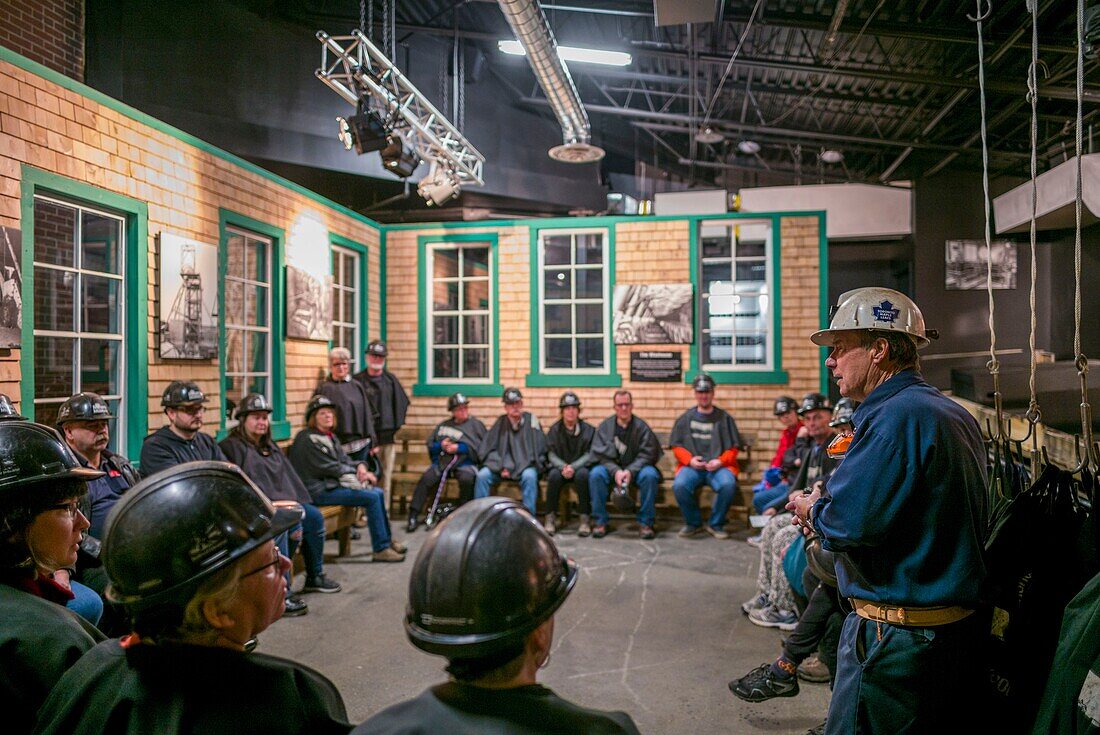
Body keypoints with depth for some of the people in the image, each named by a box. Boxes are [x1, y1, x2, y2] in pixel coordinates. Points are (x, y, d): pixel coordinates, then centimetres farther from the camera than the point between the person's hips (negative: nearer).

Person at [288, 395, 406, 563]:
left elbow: (344, 459, 14)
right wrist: (358, 473, -10)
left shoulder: (329, 436, 15)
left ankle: (387, 540, 12)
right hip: (319, 491, -9)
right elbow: (331, 468, -16)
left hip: (332, 483, 9)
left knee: (378, 492, 0)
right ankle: (381, 549, -11)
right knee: (372, 497, -18)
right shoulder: (308, 439, -13)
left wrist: (360, 466, -7)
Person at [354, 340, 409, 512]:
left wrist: (397, 424, 7)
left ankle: (384, 510, 15)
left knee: (387, 475, 7)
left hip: (389, 435, 4)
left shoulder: (391, 379, 13)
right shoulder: (358, 380, 1)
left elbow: (402, 402, 16)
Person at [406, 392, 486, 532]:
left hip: (466, 463, -3)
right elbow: (430, 445, 19)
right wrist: (440, 446, -2)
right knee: (426, 479, -24)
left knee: (467, 478, -35)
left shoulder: (476, 424, 12)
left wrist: (460, 448, -10)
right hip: (441, 462, 3)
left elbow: (482, 447, -2)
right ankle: (413, 516, -21)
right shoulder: (443, 426, 24)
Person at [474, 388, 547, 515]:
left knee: (529, 476, -34)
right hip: (502, 466, 3)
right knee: (482, 475, -23)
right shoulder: (501, 422, 7)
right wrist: (501, 467, -12)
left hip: (525, 466, -2)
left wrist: (514, 469, -11)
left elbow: (537, 450, -5)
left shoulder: (530, 420, -1)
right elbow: (486, 450, 5)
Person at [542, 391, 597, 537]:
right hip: (560, 467, 1)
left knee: (582, 474, -35)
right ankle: (550, 517, -20)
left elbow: (590, 455, -7)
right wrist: (563, 467, -25)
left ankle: (585, 519, -26)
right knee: (554, 475, -33)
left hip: (580, 468, -1)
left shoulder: (588, 429, 0)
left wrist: (573, 467, -24)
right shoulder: (554, 430, 3)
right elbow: (551, 454, -4)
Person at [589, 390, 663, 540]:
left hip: (636, 469, -1)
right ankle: (600, 522, -17)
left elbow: (646, 455, -7)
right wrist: (615, 471, -22)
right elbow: (601, 455, -5)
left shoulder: (642, 427, -2)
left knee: (649, 475, -32)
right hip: (611, 468, 1)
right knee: (595, 474, -28)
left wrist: (630, 471, -23)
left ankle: (645, 523, -19)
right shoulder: (605, 426, 1)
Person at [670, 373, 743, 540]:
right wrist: (689, 460, -8)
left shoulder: (724, 418, 14)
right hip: (691, 466, 0)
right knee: (679, 485, -31)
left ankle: (716, 524, -6)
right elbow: (676, 446, 11)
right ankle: (693, 523, -3)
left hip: (718, 466, 0)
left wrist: (720, 461, -9)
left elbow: (733, 448, 9)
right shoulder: (685, 418, 15)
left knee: (728, 484, -33)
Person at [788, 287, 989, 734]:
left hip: (899, 640, -10)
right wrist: (826, 505, 5)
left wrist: (813, 510, -5)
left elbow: (850, 522, -27)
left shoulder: (896, 416, -22)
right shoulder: (955, 415, 11)